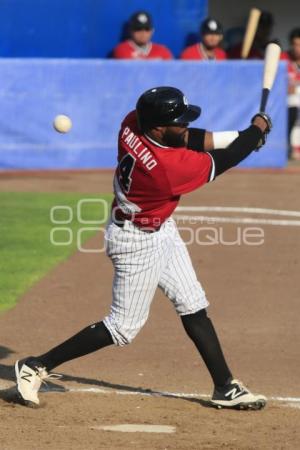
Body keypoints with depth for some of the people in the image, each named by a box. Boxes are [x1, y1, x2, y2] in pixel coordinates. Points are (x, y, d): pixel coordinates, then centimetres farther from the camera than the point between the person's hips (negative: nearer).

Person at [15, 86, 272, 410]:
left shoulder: (133, 124, -16)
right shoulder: (168, 167, -35)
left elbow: (186, 140, 1)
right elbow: (221, 163, -19)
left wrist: (239, 136, -6)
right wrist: (257, 129, -4)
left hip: (160, 229, 9)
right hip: (137, 242, -9)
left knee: (194, 308, 13)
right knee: (124, 327, 2)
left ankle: (225, 388, 22)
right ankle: (37, 367, 9)